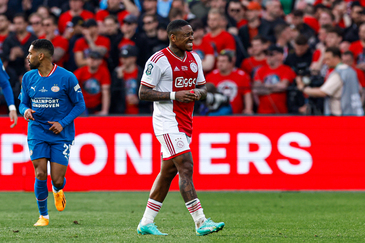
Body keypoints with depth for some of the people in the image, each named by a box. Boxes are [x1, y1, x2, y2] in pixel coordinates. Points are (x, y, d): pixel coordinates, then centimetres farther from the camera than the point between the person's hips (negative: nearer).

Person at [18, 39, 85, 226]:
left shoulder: (66, 77, -9)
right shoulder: (28, 78, 3)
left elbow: (80, 104, -2)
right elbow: (23, 103, 13)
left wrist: (63, 123, -13)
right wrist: (25, 111, -11)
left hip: (61, 135, -2)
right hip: (37, 132, 3)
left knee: (57, 179, -7)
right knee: (40, 174, -10)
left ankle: (58, 191, 33)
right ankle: (43, 216, 7)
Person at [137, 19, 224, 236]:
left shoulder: (194, 59, 12)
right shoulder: (159, 60, -11)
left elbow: (202, 88, 20)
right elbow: (143, 93, -12)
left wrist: (198, 93, -5)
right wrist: (174, 95, -20)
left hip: (185, 123, 8)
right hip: (168, 122, -8)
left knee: (168, 171, 10)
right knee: (186, 167, -16)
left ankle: (146, 223, 18)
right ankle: (201, 222, -19)